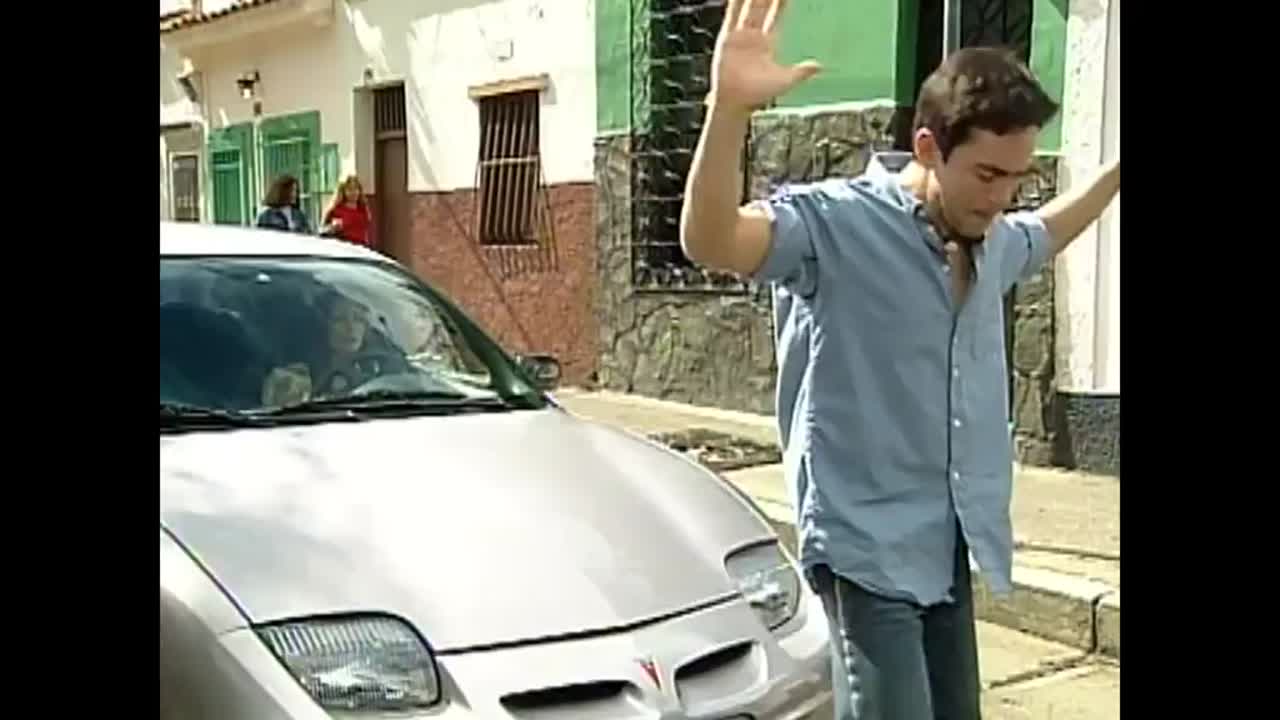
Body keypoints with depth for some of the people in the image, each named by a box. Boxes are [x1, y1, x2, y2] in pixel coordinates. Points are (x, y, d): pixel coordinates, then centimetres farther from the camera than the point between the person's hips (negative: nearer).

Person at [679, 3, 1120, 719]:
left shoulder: (993, 240, 7)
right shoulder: (837, 222, -18)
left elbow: (1043, 234, 33)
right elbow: (711, 242, -36)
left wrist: (1117, 169, 30)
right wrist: (730, 108, -50)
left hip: (952, 545, 8)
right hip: (869, 545, -8)